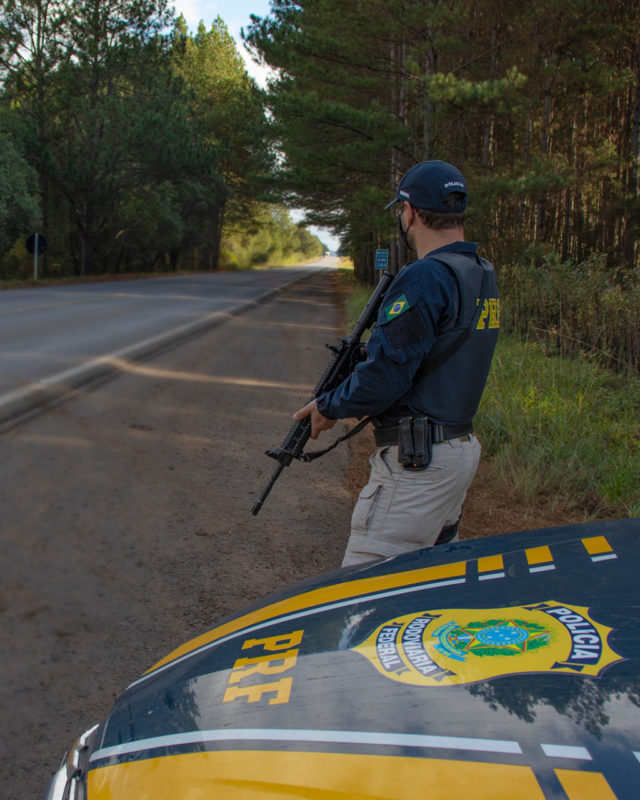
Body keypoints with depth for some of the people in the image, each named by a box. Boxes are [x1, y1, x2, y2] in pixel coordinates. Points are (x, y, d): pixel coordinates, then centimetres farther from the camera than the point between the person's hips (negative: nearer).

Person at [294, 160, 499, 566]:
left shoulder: (425, 278, -19)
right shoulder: (484, 276, 10)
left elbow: (384, 378, -21)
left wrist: (329, 406, -5)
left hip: (416, 460, -10)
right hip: (463, 448, 10)